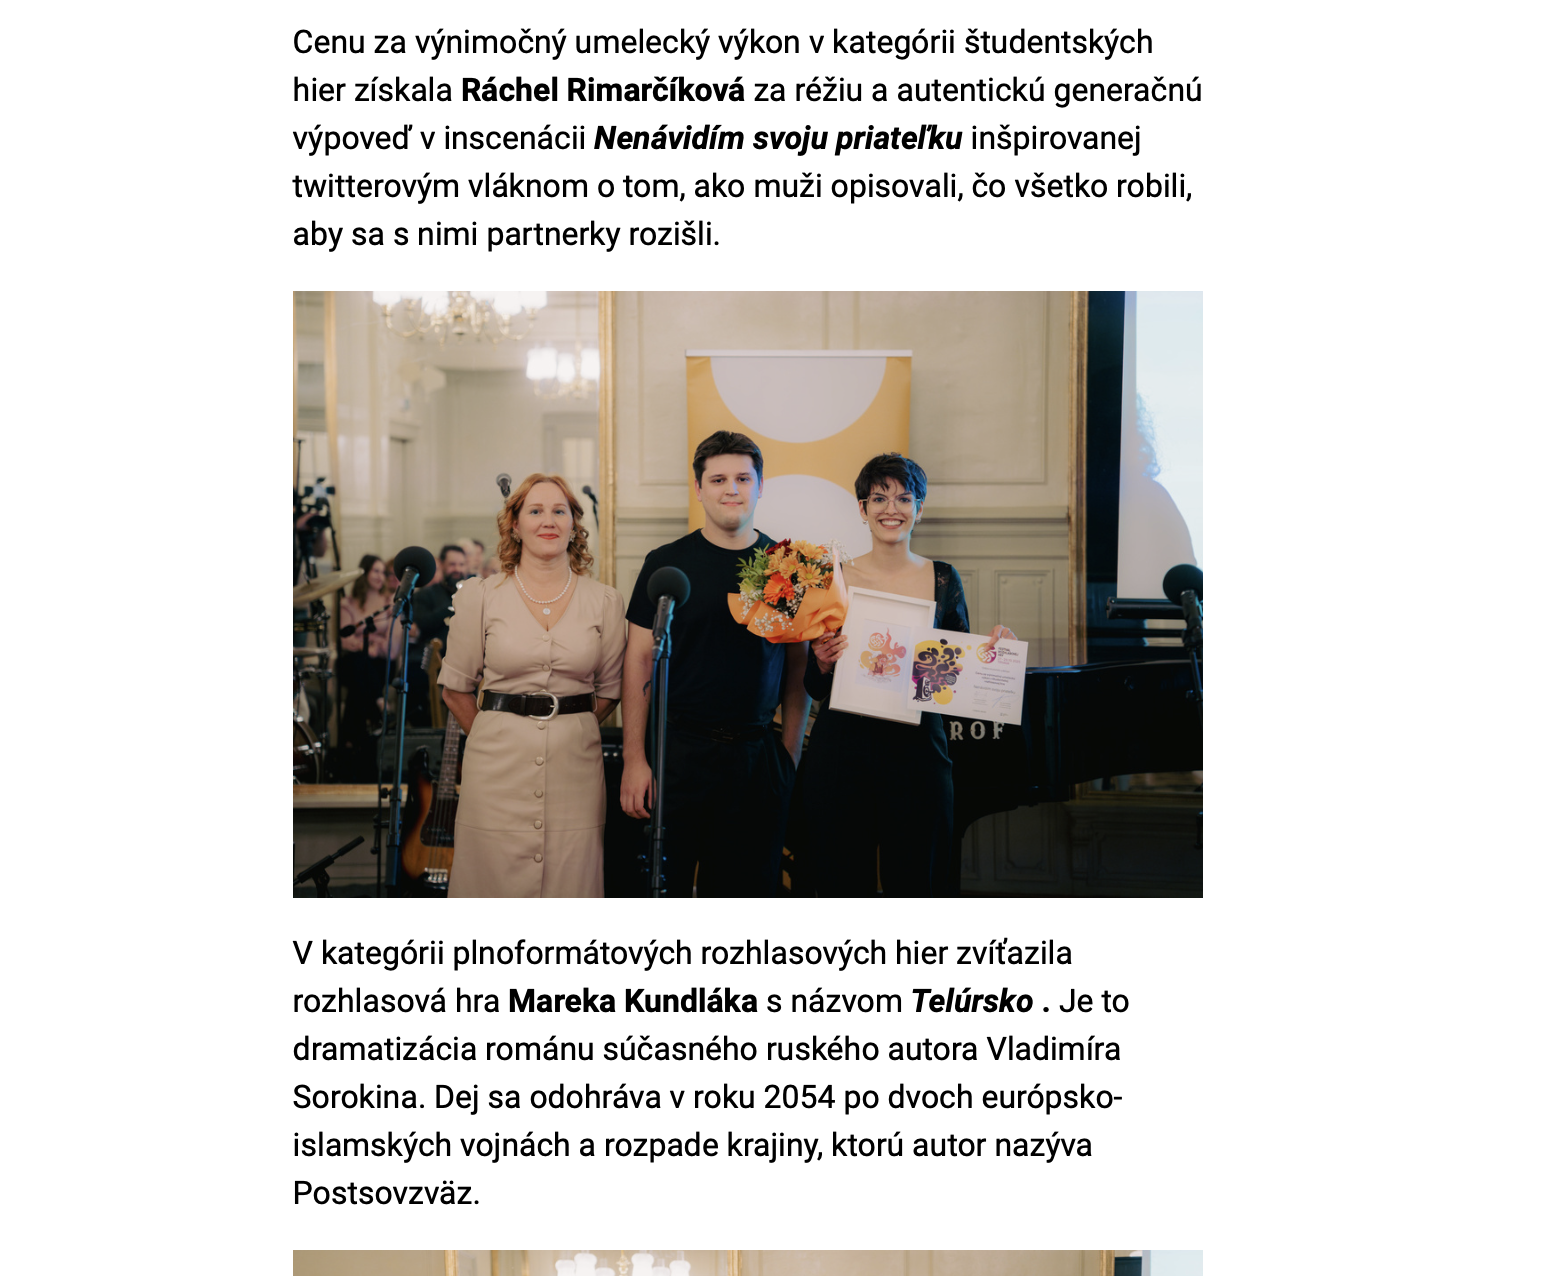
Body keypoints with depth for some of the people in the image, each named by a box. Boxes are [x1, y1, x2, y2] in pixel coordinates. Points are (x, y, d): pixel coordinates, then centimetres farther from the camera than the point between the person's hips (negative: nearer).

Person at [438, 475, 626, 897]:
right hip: (498, 767, -1)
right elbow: (455, 689, 7)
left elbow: (609, 689, 11)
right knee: (495, 873, 3)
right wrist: (498, 737, 7)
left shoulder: (604, 601, 4)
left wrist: (568, 731, 7)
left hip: (575, 765, 1)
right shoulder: (480, 596, 1)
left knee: (571, 878, 3)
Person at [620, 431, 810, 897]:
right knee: (661, 885, 5)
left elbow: (799, 665, 8)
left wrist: (791, 750, 1)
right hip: (677, 749, -1)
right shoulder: (666, 563, 0)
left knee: (749, 887, 10)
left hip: (757, 755, 2)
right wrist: (634, 758, -6)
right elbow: (639, 661, 0)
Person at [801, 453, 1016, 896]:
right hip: (841, 755, -1)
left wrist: (992, 650, -7)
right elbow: (815, 689, 4)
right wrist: (823, 662, -16)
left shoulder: (943, 580, 6)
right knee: (843, 882, 7)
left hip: (918, 750, 1)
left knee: (916, 884, 6)